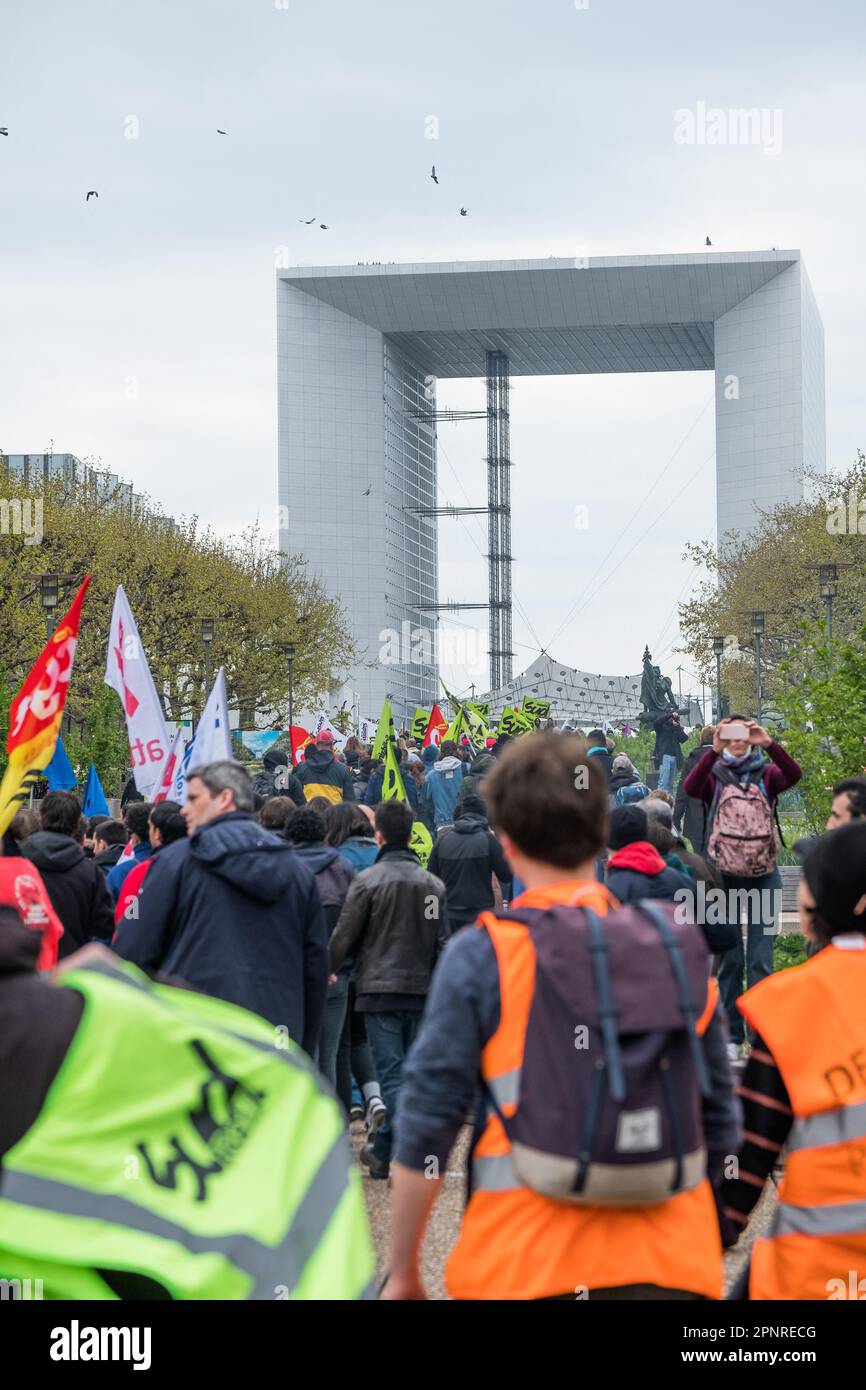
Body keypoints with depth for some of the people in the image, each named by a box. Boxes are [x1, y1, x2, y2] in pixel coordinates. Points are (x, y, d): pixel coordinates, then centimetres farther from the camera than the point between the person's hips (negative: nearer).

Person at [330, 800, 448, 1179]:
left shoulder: (369, 880, -7)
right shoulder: (433, 884, 8)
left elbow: (344, 936, -4)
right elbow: (442, 942, 11)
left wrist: (327, 969, 13)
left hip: (380, 990, -5)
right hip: (421, 991, 5)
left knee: (391, 1074, -6)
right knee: (406, 1071, 13)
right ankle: (381, 1150, 21)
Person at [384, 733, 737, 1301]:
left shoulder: (480, 958, -4)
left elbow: (425, 1130, -4)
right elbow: (720, 1129, 12)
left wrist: (403, 1273, 5)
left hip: (527, 1270, -3)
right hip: (670, 1267, 3)